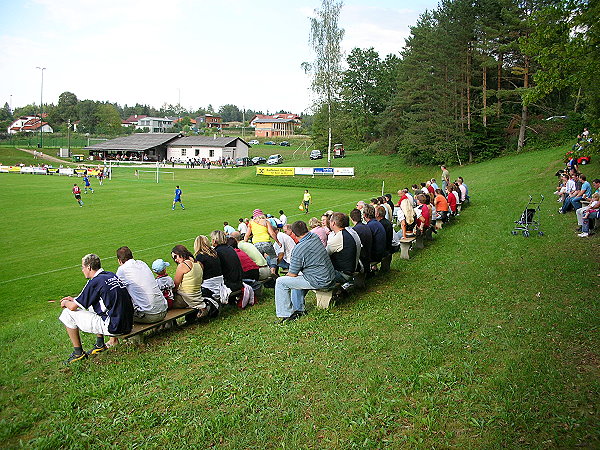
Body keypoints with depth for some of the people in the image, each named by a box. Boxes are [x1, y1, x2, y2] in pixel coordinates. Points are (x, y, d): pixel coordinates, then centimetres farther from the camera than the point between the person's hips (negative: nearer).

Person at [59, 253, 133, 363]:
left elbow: (73, 307, -5)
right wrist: (74, 299, 32)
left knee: (68, 313, 4)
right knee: (92, 305, 32)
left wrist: (65, 303, 18)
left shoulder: (95, 282, -12)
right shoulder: (112, 275, 12)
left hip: (113, 327, -9)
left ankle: (78, 352, 14)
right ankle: (100, 344, 30)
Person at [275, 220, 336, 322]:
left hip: (319, 282, -9)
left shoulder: (298, 249, -20)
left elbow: (293, 274, -10)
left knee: (281, 282, -3)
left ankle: (286, 315, 1)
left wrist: (287, 275, 11)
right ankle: (298, 309, 34)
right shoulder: (316, 237, 3)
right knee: (296, 279, 32)